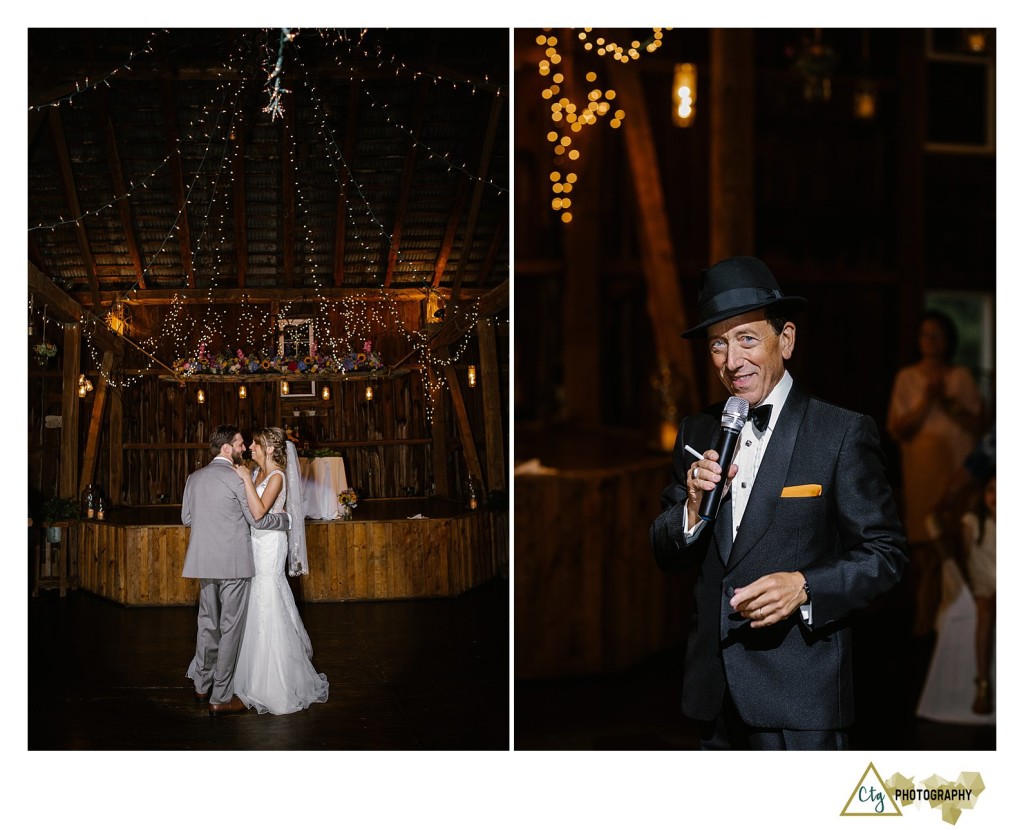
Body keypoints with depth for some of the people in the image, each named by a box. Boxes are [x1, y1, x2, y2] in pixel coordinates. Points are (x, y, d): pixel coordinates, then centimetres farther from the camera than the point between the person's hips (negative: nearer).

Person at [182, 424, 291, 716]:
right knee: (230, 628, 0)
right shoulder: (237, 478, -11)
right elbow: (257, 519, -9)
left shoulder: (194, 478, 7)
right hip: (233, 563, -6)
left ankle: (202, 684, 28)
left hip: (204, 561, 6)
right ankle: (221, 697, 3)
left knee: (208, 623, 18)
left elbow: (186, 518, 14)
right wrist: (285, 519, 8)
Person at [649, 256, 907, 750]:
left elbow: (886, 555, -5)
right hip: (714, 689, 5)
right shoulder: (697, 434, 9)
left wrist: (804, 587, -20)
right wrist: (693, 508, -9)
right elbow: (666, 556, 11)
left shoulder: (844, 433, -5)